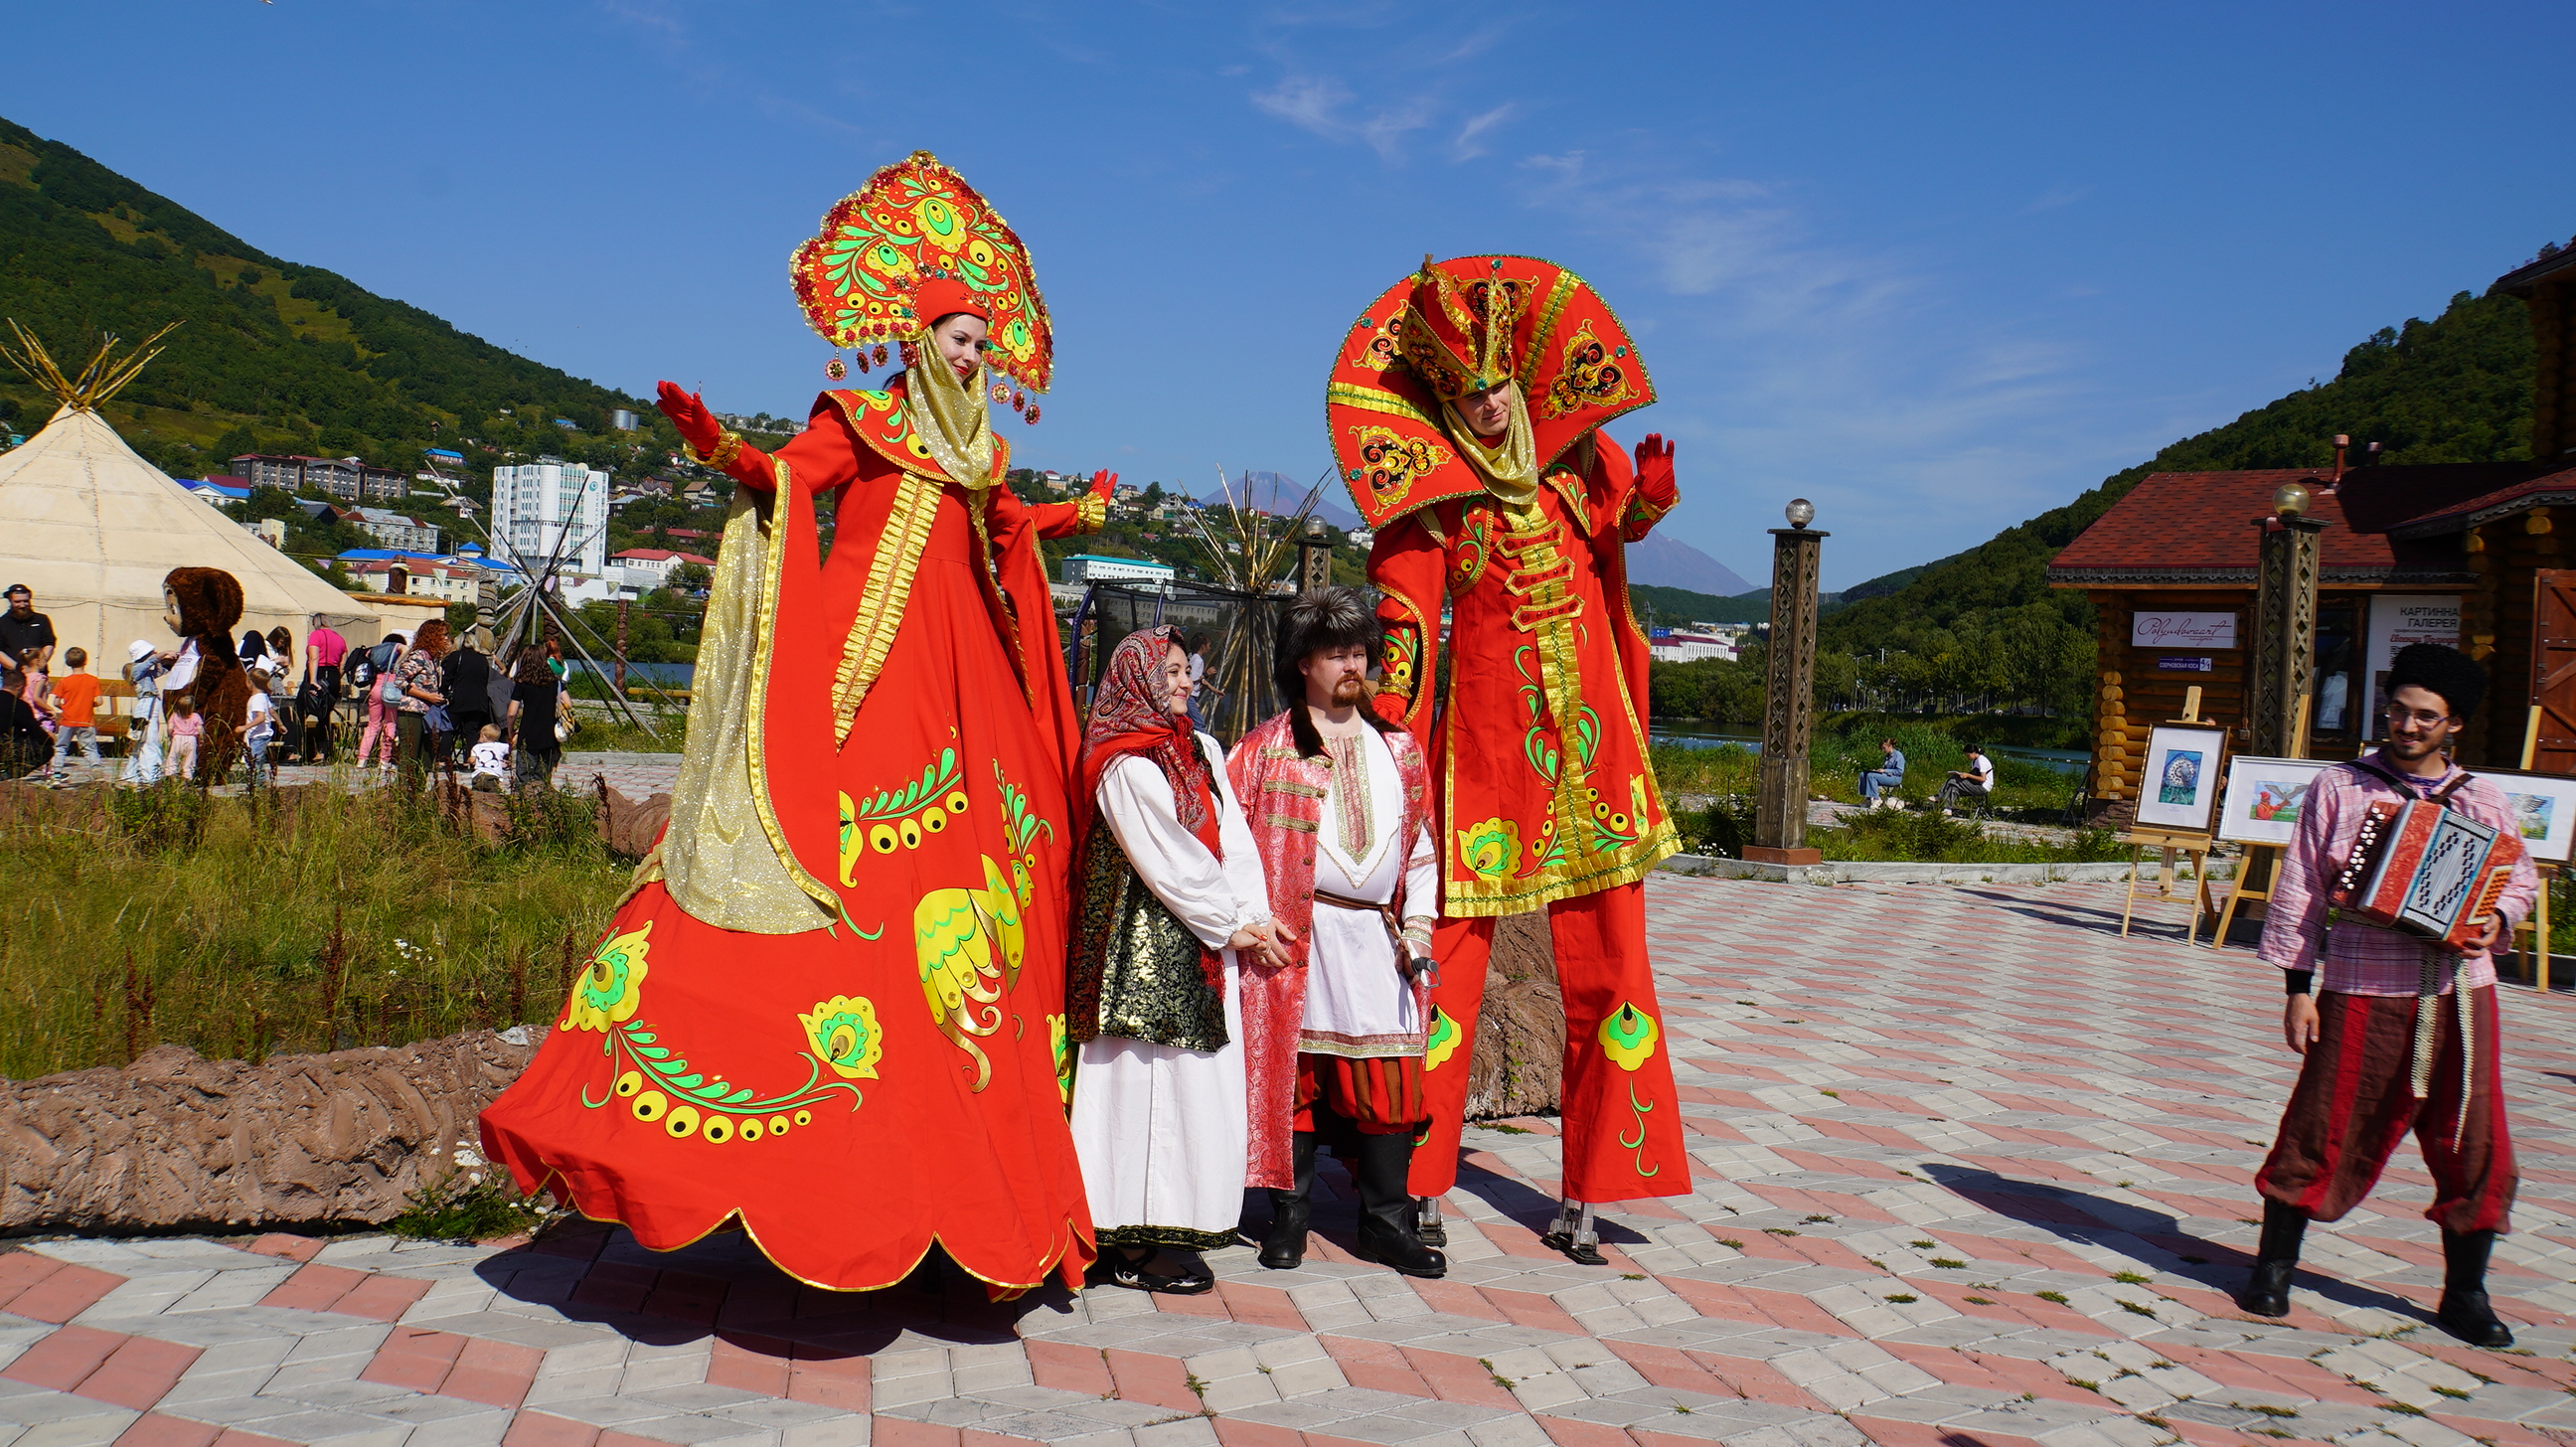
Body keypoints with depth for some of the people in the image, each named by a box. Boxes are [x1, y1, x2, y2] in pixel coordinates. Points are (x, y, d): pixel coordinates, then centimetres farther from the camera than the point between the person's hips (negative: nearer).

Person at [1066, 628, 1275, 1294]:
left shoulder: (1201, 751, 15)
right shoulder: (1124, 765, -9)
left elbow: (1235, 839, 8)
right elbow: (1167, 863, -13)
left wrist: (1253, 917, -5)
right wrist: (1232, 927, -8)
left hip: (1207, 947, 8)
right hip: (1149, 942, -8)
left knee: (1206, 1083, 8)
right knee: (1149, 1082, -5)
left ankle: (1178, 1227, 16)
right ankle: (1134, 1246, 1)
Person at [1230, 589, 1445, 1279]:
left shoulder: (1399, 749, 16)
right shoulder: (1265, 748, 5)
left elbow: (1422, 847, 18)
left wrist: (1417, 925, 9)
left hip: (1377, 941, 3)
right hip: (1294, 939, -3)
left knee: (1386, 1080, 1)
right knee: (1291, 1073, 0)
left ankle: (1387, 1221, 11)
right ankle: (1289, 1215, 13)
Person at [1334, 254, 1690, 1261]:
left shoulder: (1574, 450, 8)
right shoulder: (1430, 493, -2)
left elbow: (1621, 520, 25)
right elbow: (1404, 621, -4)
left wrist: (1652, 496, 3)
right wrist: (1387, 733, -14)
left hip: (1588, 726, 4)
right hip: (1485, 729, -3)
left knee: (1607, 961, 1)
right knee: (1453, 948, -4)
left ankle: (1585, 1196, 11)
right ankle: (1421, 1182, 8)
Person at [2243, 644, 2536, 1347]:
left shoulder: (2485, 800, 11)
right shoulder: (2339, 789, 3)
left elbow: (2521, 879, 21)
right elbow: (2300, 889, 3)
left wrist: (2495, 922, -3)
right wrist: (2298, 985, -2)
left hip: (2458, 995, 3)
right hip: (2360, 992, -3)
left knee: (2474, 1145, 4)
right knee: (2323, 1131, 0)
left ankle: (2464, 1293, 20)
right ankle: (2273, 1269, 15)